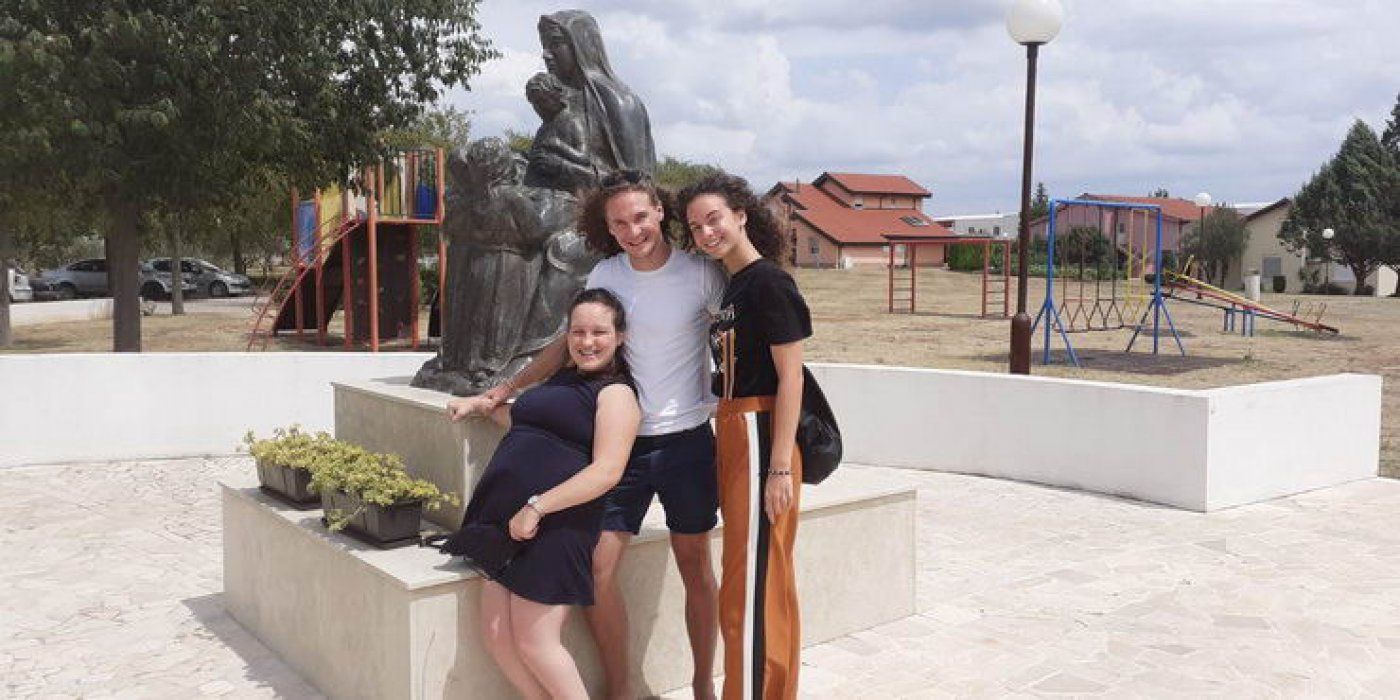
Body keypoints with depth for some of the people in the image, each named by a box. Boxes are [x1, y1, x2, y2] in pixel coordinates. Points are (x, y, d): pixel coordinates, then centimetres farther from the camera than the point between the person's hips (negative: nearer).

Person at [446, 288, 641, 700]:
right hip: (508, 518, 8)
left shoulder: (616, 392, -4)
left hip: (554, 524, -8)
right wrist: (482, 405, 29)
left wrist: (537, 507, -20)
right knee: (496, 633, 5)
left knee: (533, 642, -6)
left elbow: (607, 470, -16)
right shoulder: (564, 379, 21)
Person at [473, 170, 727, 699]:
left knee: (695, 567, 10)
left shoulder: (701, 273, -6)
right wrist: (504, 389, 9)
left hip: (686, 440, -2)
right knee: (597, 567, -5)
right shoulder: (605, 276, 3)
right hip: (621, 440, 3)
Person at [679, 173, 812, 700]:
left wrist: (780, 467, -20)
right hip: (733, 434, 10)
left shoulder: (769, 282, -12)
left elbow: (791, 376, -16)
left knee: (753, 582, -4)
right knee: (767, 578, 16)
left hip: (760, 436, -10)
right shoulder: (733, 286, 15)